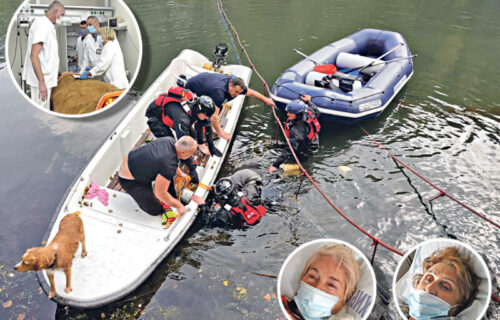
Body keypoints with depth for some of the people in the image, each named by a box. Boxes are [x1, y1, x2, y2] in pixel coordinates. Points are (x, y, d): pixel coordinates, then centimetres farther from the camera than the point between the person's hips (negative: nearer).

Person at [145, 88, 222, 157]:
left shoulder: (198, 106, -20)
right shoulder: (183, 117, -43)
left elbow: (208, 128, -6)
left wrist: (212, 148, -2)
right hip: (155, 116, -7)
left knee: (192, 134, -2)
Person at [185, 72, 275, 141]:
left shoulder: (235, 84, -19)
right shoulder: (219, 93, -43)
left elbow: (251, 92, 0)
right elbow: (214, 116, -42)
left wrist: (265, 100, 11)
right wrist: (220, 133, -30)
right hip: (192, 89, -8)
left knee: (218, 107, 4)